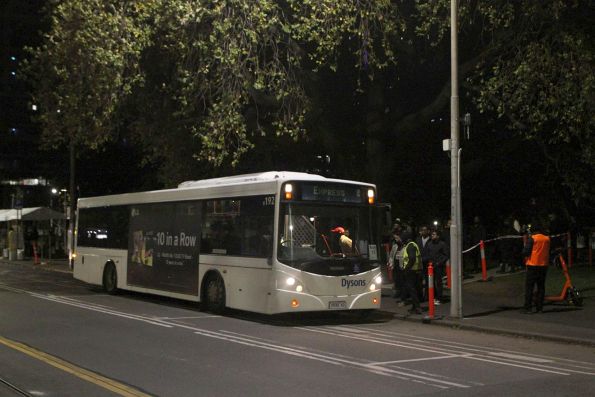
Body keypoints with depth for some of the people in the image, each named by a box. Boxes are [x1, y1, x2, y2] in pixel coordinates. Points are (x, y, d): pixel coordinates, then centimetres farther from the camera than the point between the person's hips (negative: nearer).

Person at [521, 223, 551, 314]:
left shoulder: (532, 238, -10)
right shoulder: (547, 239, 6)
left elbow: (525, 252, -12)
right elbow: (548, 252, 15)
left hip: (533, 265, -5)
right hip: (544, 265, 5)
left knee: (529, 287, 0)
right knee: (541, 287, 10)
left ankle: (527, 307, -3)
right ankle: (539, 308, 9)